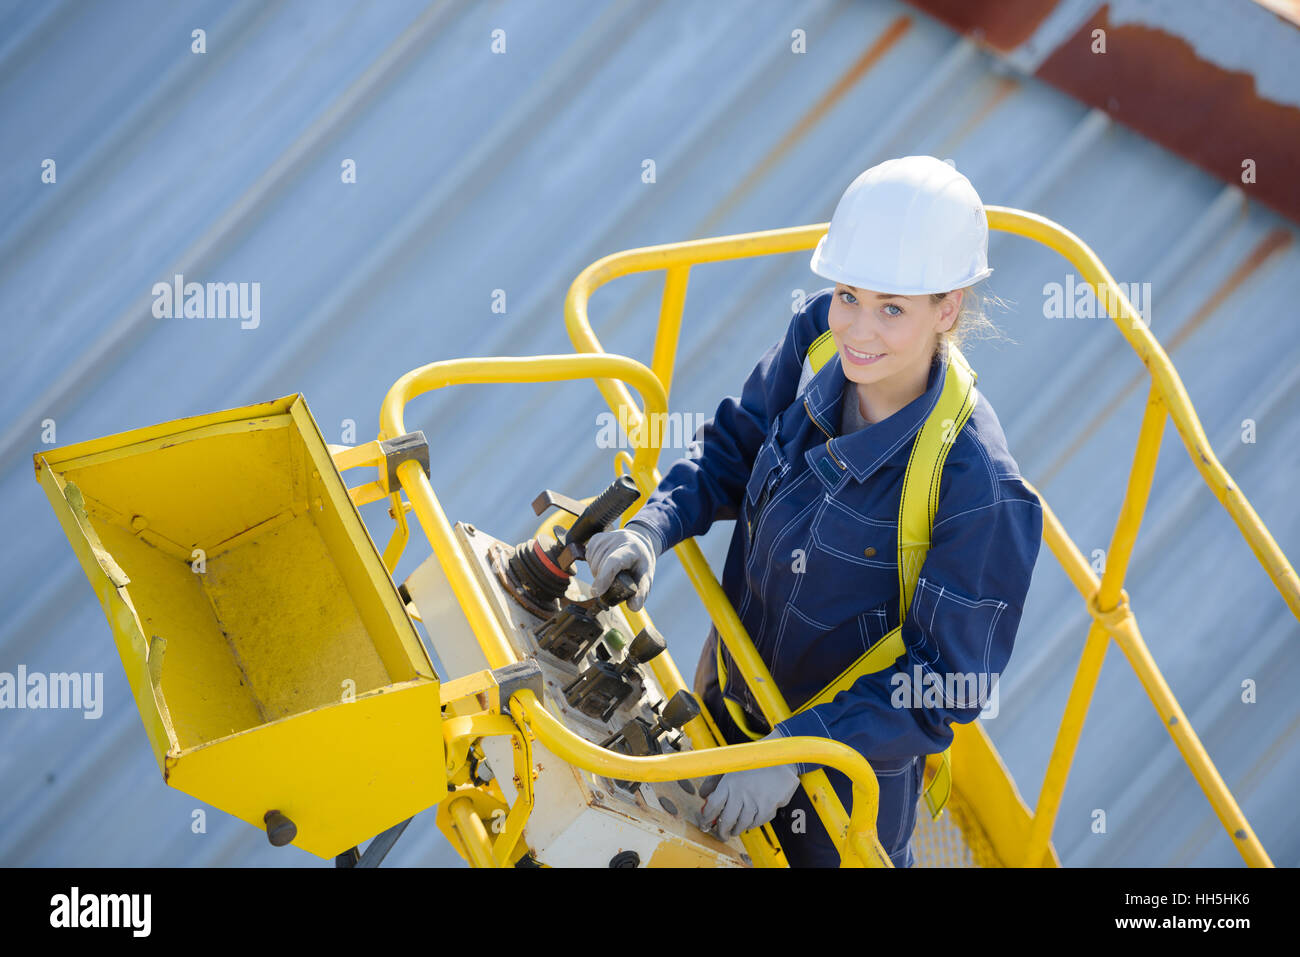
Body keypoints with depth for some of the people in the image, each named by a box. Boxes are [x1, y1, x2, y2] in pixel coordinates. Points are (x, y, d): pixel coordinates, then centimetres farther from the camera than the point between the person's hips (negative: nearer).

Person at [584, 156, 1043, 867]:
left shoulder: (977, 490, -36)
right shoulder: (816, 338, -19)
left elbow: (944, 686, -27)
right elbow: (733, 447, -1)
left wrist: (797, 750, -31)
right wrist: (652, 527, -17)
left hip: (851, 761, -5)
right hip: (730, 692, 5)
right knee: (718, 845, 30)